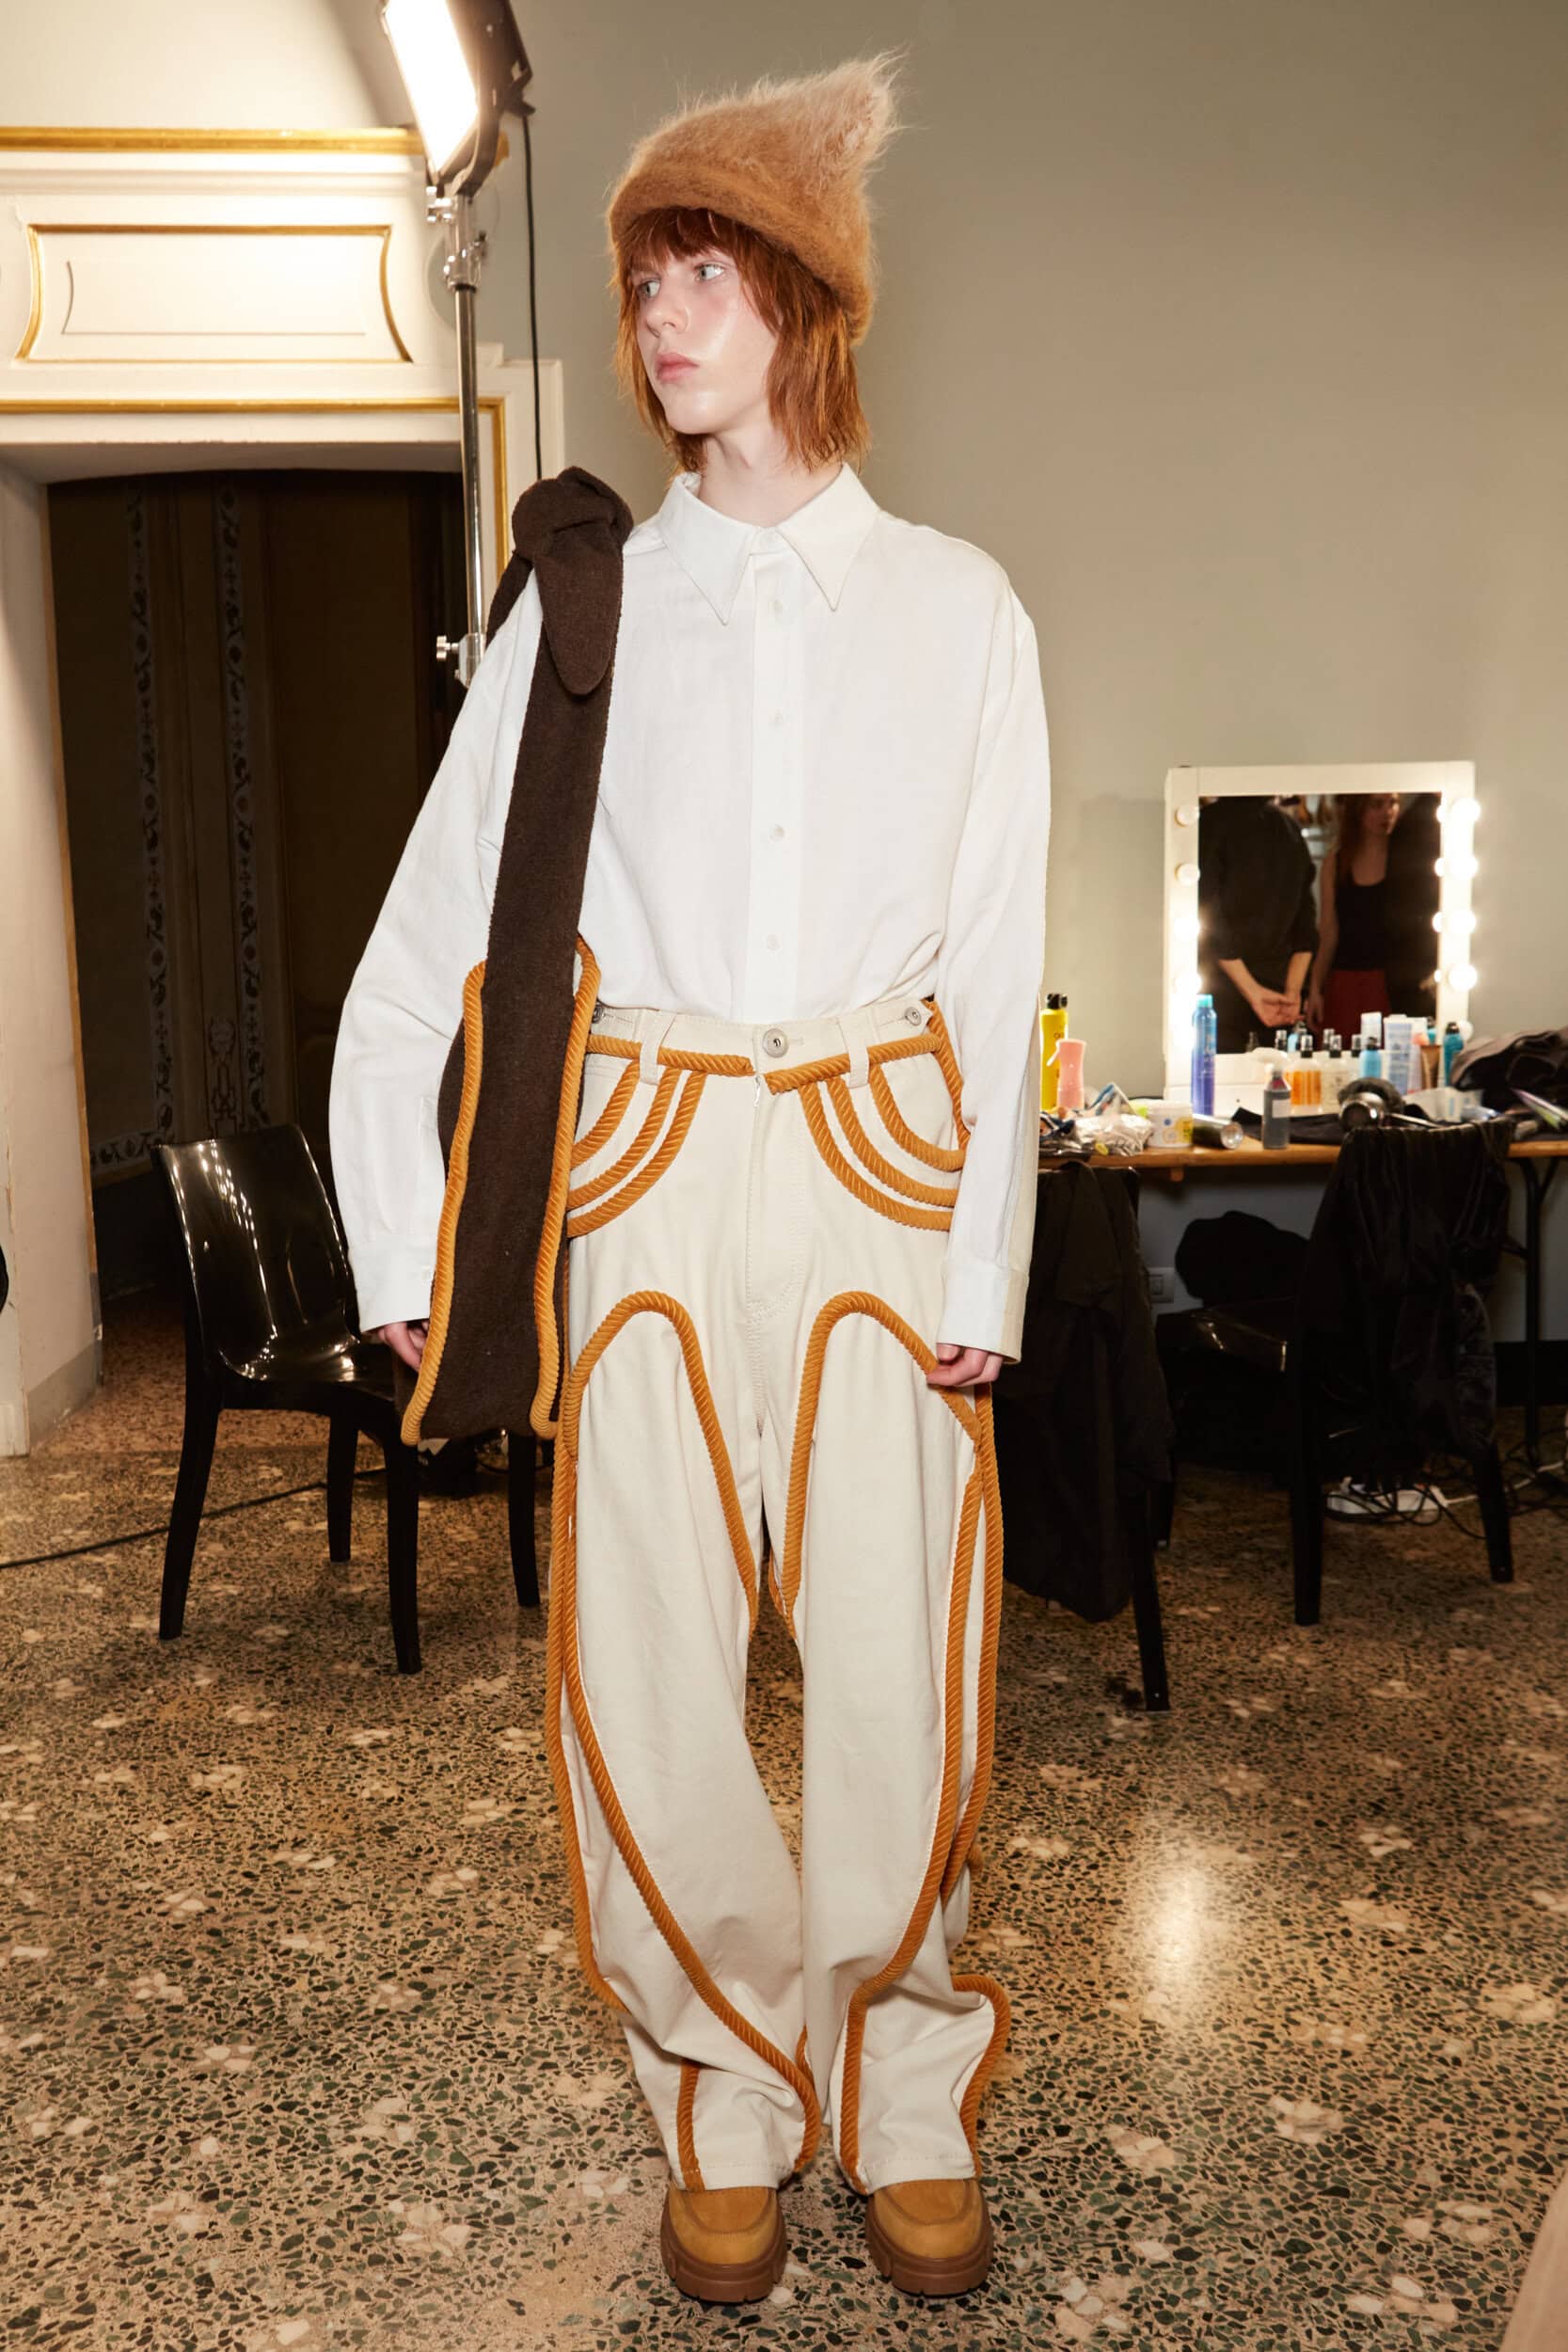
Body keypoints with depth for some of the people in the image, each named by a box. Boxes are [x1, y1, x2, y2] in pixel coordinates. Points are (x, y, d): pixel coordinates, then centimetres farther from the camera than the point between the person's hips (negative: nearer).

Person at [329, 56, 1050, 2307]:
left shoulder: (958, 608, 7)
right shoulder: (586, 608, 6)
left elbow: (998, 973, 4)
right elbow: (414, 958, 5)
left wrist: (981, 1267, -3)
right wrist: (405, 1252, 0)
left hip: (884, 1187, 0)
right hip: (649, 1189, 1)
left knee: (906, 1675, 1)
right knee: (650, 1681, 1)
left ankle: (907, 2093, 24)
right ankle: (734, 2098, 24)